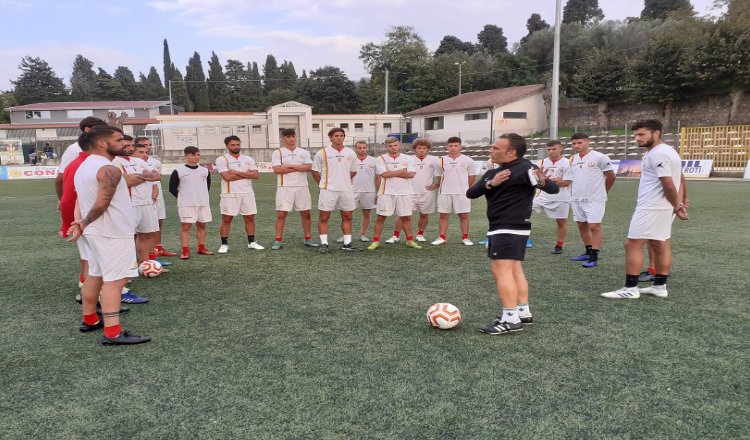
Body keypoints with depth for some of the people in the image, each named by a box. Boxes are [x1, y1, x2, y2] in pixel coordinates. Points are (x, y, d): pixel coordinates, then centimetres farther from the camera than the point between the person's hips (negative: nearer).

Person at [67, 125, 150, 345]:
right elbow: (101, 204, -24)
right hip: (113, 233, -10)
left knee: (95, 275, 20)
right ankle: (113, 333, -11)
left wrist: (79, 223, -2)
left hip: (94, 232, 10)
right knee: (115, 280, -10)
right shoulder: (109, 169, -18)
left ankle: (90, 320, 32)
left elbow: (81, 200, 11)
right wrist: (84, 224, -10)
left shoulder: (85, 166, 14)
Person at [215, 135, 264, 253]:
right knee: (226, 219, 0)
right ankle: (224, 244, 10)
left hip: (247, 193, 4)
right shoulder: (221, 159, -3)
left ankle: (251, 242, 18)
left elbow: (256, 175, -4)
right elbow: (227, 177, -16)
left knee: (250, 217, 7)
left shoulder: (248, 159, 9)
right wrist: (247, 174, -7)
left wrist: (237, 172, -12)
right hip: (230, 194, -4)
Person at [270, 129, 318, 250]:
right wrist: (299, 168, -8)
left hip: (302, 187, 2)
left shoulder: (304, 152, 9)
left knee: (306, 213, 6)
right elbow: (277, 169, -11)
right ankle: (278, 241, 5)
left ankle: (308, 239, 16)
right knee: (281, 214, -3)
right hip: (285, 187, -2)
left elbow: (309, 167, -5)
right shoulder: (278, 153, 3)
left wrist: (290, 166, -12)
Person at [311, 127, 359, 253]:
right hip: (328, 190, -3)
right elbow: (315, 171, 4)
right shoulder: (322, 153, -2)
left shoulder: (351, 153, 6)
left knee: (347, 217, 7)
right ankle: (324, 243, 8)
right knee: (324, 217, -1)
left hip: (346, 190, 3)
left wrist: (343, 181, 14)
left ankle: (347, 243, 15)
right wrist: (324, 184, 5)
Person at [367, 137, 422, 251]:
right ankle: (376, 241, 8)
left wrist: (392, 173, -10)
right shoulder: (381, 159, 1)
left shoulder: (408, 159, 6)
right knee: (381, 217, 0)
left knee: (406, 217, 8)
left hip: (405, 192, 2)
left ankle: (410, 241, 18)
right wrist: (402, 171, -7)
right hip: (386, 193, -2)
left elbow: (412, 174, -8)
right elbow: (384, 174, -14)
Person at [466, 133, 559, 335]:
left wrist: (543, 182, -42)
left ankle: (511, 319, -13)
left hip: (510, 228, -10)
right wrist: (490, 184, -15)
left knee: (501, 270, -13)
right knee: (514, 269, 15)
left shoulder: (524, 168, -14)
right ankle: (523, 311, 25)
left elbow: (554, 189, -19)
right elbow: (470, 193, 2)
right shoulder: (492, 172, 12)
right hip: (501, 228, 10)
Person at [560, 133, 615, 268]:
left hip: (594, 199, -6)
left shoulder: (599, 157, -9)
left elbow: (611, 177, 0)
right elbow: (567, 181, 10)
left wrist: (602, 192, 10)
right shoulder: (572, 160, 9)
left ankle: (594, 257, -4)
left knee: (594, 226, -7)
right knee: (582, 226, 13)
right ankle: (589, 252, 26)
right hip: (577, 198, 6)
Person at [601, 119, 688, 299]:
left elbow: (668, 185, -20)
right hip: (661, 207, 11)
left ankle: (630, 289, -6)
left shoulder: (657, 154, -18)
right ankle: (659, 286, 19)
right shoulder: (667, 151, 16)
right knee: (660, 244, 13)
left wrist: (676, 207, -8)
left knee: (633, 245, -8)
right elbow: (680, 178, 21)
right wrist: (681, 202, 18)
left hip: (651, 208, -11)